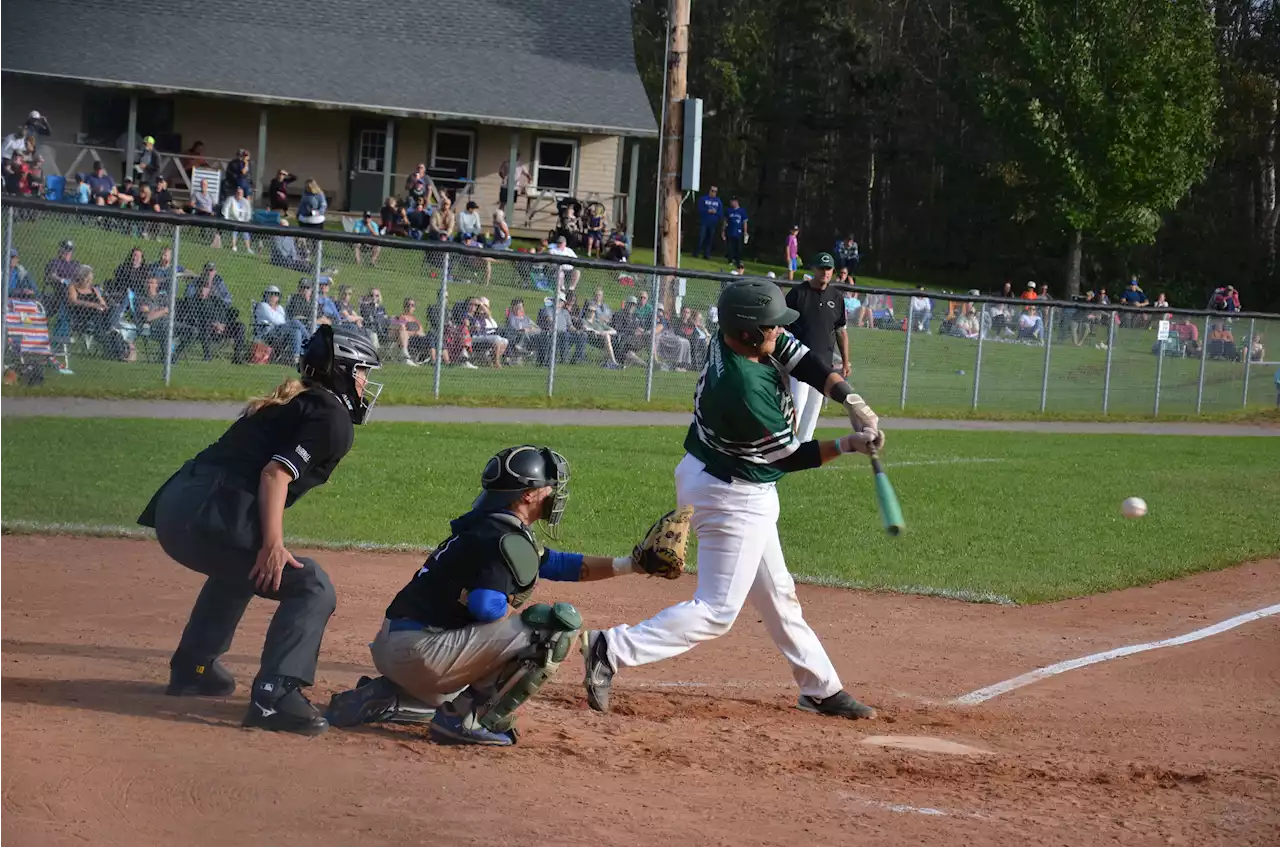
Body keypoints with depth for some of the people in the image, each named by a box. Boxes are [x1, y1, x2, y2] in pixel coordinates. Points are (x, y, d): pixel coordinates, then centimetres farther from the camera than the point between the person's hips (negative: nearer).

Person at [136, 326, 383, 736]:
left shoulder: (290, 401, 27)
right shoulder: (333, 418, 0)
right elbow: (276, 473, -14)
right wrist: (273, 544, -21)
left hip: (174, 506, 10)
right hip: (211, 515, -10)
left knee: (241, 569, 38)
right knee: (312, 589, -8)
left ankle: (192, 667, 44)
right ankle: (274, 696, -22)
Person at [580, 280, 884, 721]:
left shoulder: (735, 339, -8)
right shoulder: (745, 389, -32)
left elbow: (800, 357, -1)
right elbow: (788, 457, -20)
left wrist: (847, 395, -14)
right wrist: (847, 444, -15)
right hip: (734, 498, -11)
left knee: (777, 594, 20)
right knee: (716, 610, -7)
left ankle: (821, 688, 33)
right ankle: (612, 649, -11)